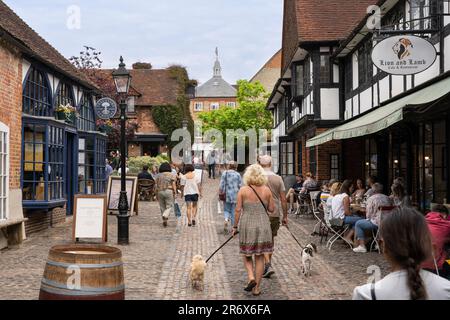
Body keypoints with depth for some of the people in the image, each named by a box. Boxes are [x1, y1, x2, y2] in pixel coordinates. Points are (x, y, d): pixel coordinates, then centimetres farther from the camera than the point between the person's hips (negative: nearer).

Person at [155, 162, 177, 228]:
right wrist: (175, 193, -5)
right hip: (169, 192, -3)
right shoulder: (171, 175, -2)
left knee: (162, 207, 12)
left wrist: (156, 194, 10)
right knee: (169, 206, 4)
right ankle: (165, 216, -21)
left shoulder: (159, 175, 5)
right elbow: (173, 185, -8)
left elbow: (157, 186, 4)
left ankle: (164, 221, 13)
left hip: (160, 192, 3)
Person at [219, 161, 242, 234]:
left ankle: (226, 220, -14)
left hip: (227, 195, 0)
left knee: (226, 210, 14)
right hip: (235, 195, 0)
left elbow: (221, 185, -4)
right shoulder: (238, 174, -3)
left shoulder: (225, 173, -2)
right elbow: (240, 186, -3)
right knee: (234, 211, 9)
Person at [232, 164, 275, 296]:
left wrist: (235, 226, 3)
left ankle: (251, 277, -4)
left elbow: (238, 210, -7)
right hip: (263, 225, 1)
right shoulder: (266, 190, -2)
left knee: (247, 254, 17)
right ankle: (257, 288, 13)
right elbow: (272, 209, 2)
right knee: (259, 257, 10)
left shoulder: (243, 190, -7)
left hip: (247, 225, -1)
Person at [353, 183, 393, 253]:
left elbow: (368, 214, -5)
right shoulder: (388, 198, 14)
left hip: (377, 223, -7)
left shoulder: (371, 199, -5)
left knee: (358, 224, 9)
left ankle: (362, 246, 2)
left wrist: (368, 218, 17)